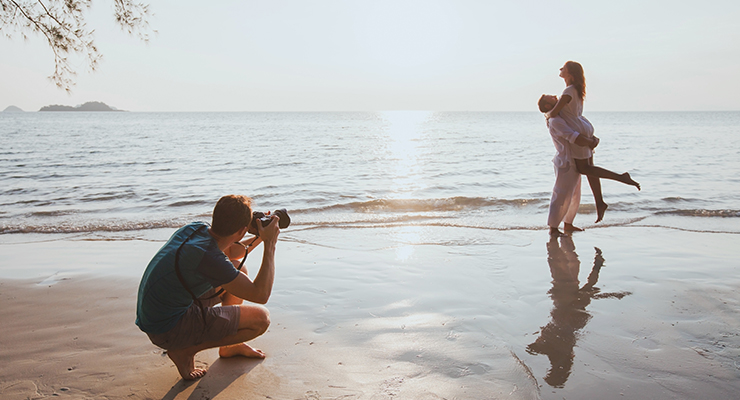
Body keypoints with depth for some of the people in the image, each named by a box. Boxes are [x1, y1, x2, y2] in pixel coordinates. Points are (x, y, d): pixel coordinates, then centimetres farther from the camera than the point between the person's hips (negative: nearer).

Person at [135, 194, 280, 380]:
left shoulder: (197, 228, -4)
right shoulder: (208, 257, -31)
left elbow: (230, 253, 19)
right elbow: (260, 294, -25)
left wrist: (259, 237, 6)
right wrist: (270, 245, -20)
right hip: (168, 331, -9)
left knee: (239, 270, 16)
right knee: (261, 318, -10)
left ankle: (229, 346, 25)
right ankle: (185, 351, 0)